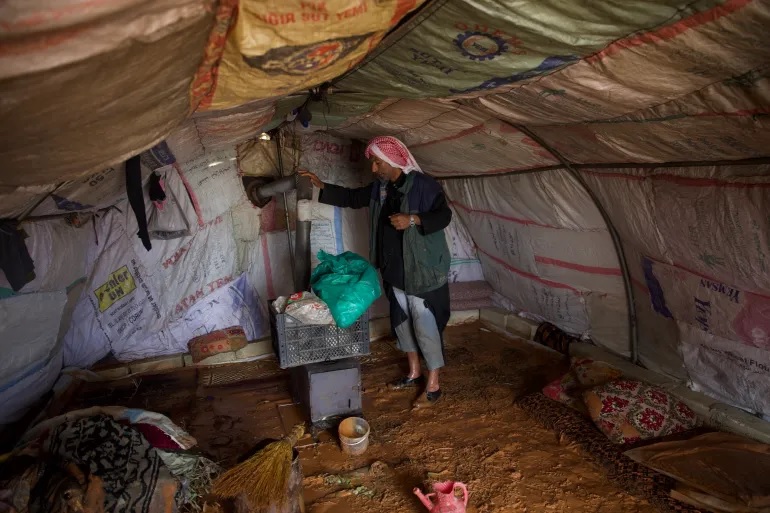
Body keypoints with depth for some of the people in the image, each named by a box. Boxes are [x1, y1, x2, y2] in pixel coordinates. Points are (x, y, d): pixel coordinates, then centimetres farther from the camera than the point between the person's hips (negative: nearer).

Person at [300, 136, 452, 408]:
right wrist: (321, 186, 11)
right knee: (402, 322, 17)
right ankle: (414, 373, 34)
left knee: (426, 327, -1)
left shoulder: (423, 184, -15)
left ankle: (433, 385, 14)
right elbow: (352, 197, 18)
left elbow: (444, 215, -19)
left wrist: (413, 219, -32)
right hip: (394, 271, 8)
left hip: (423, 272, -8)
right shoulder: (380, 187, 8)